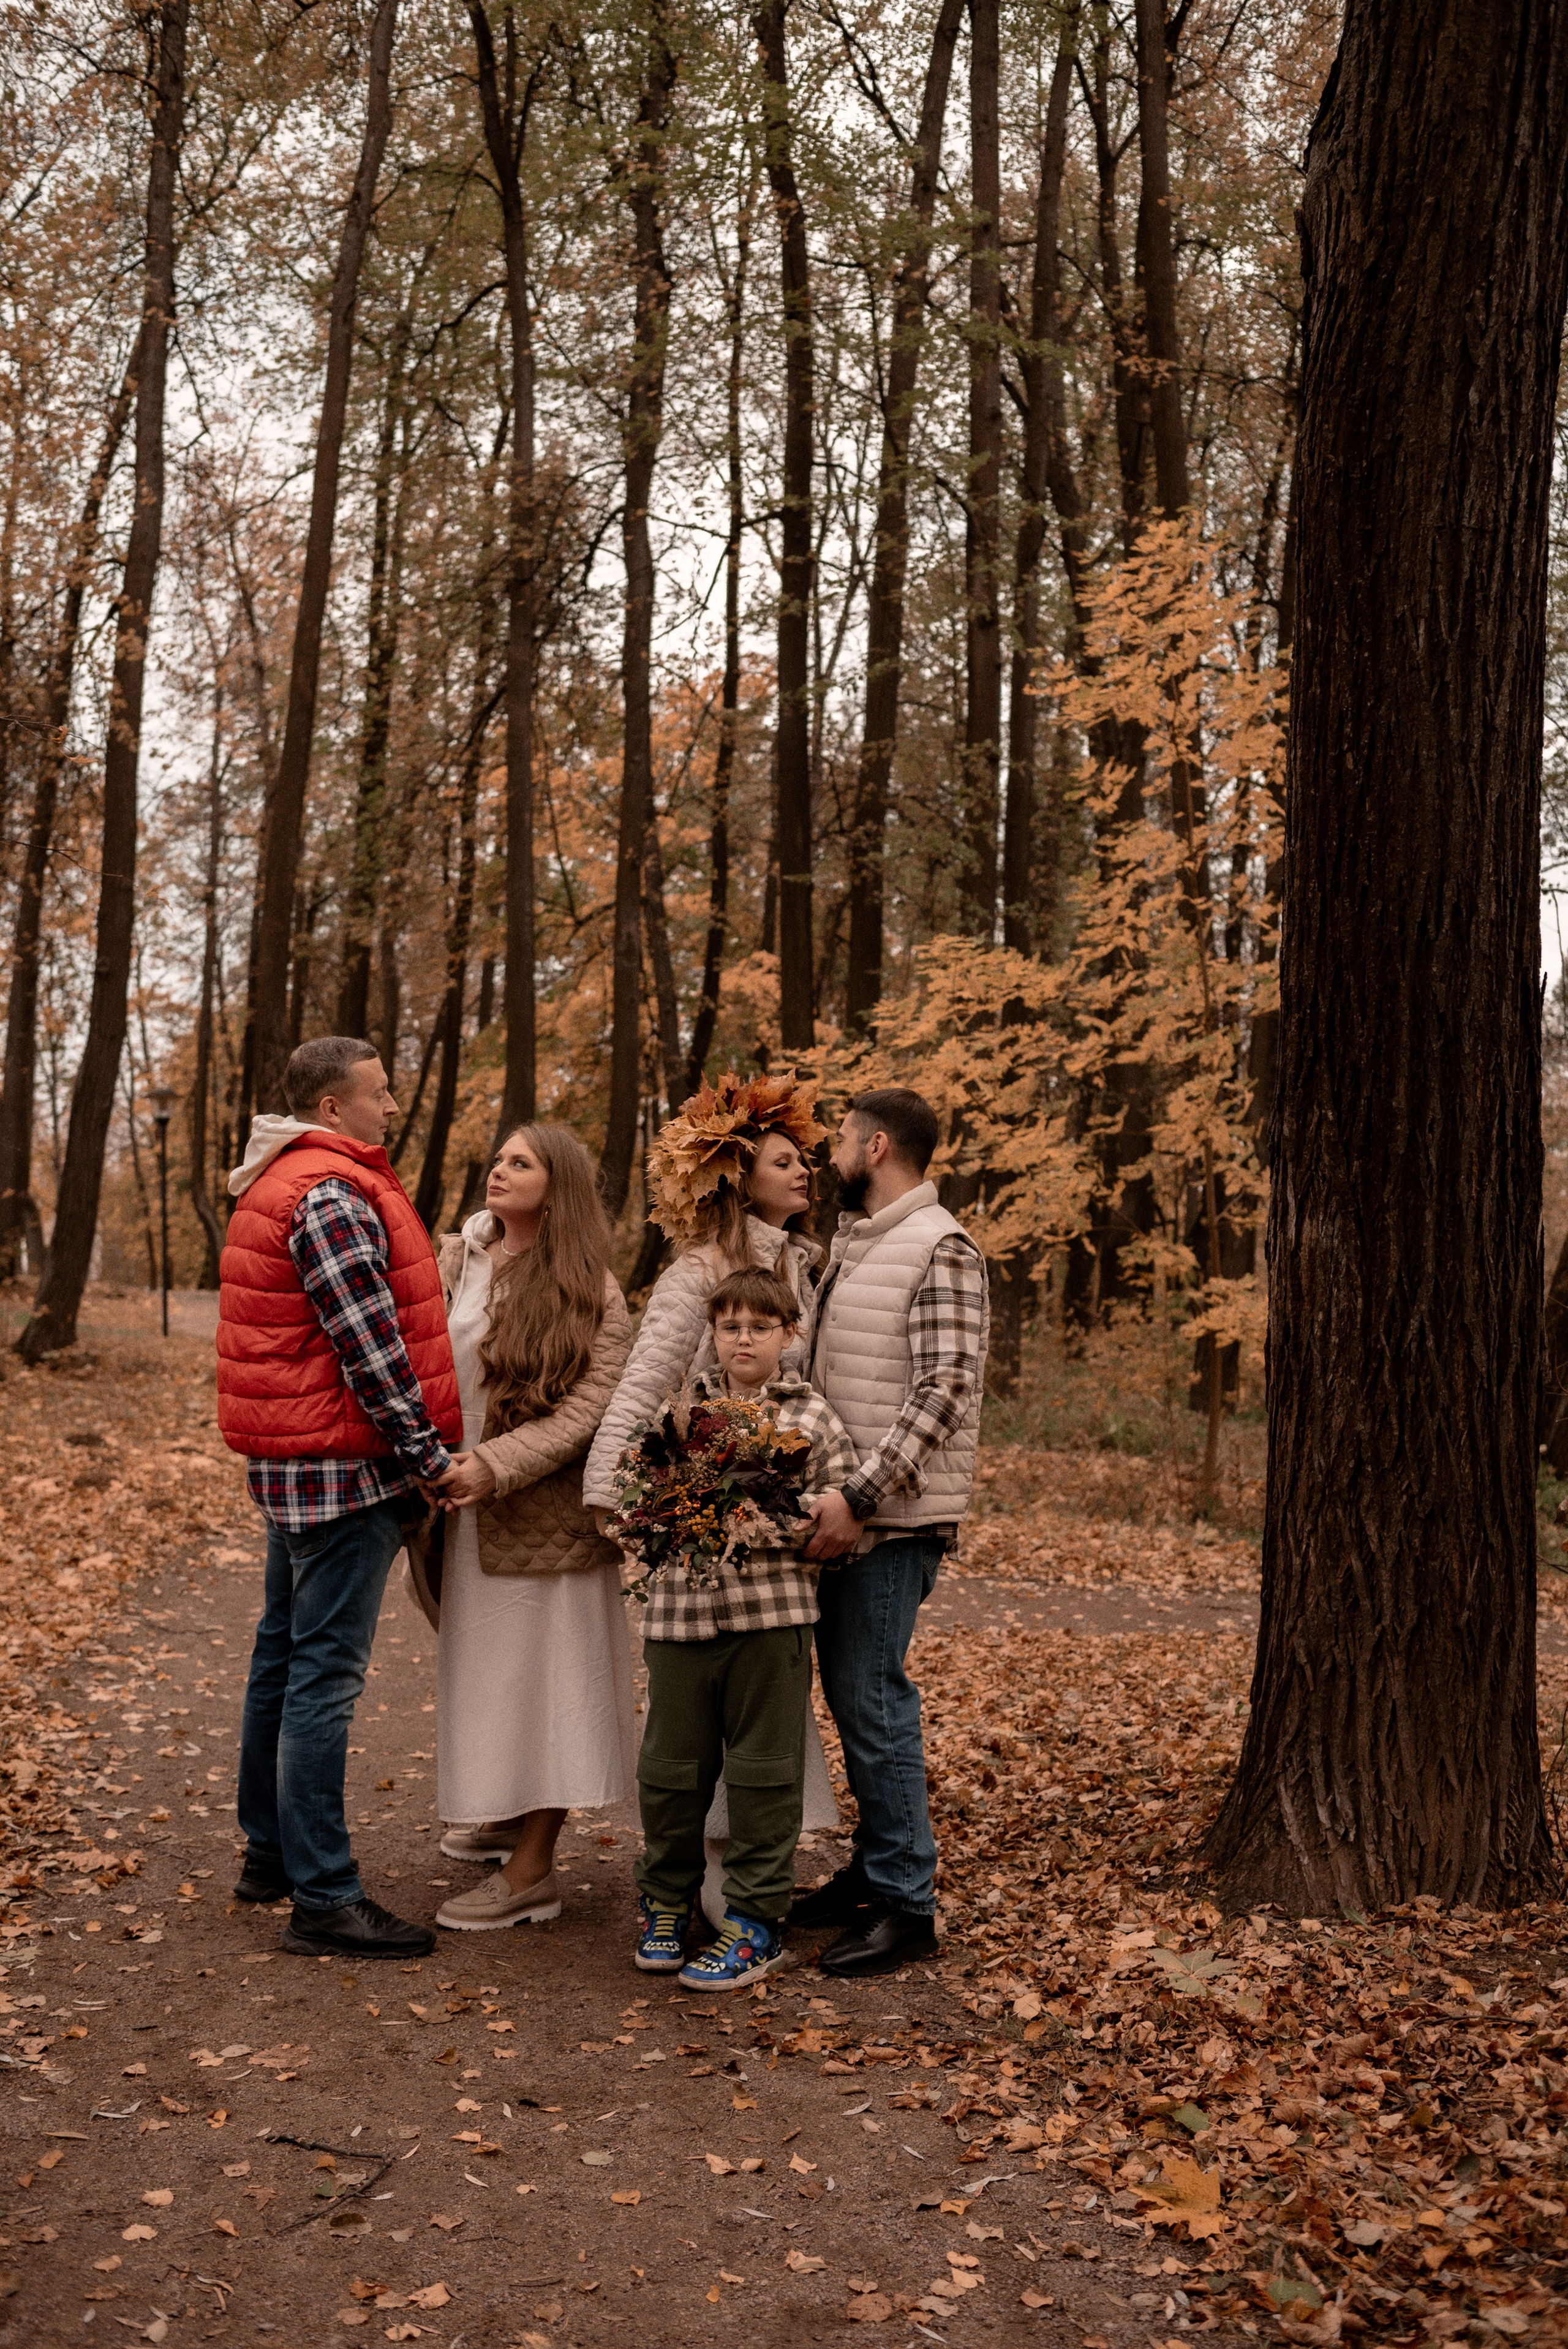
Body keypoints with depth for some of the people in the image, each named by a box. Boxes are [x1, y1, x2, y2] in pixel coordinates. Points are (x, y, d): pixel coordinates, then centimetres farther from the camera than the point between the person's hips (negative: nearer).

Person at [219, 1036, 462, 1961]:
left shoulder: (279, 1185, 17)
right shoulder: (334, 1197, -17)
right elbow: (369, 1345, -21)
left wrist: (414, 1448, 21)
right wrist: (430, 1453, -14)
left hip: (292, 1461, 11)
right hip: (342, 1467, -11)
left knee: (285, 1657, 17)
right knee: (326, 1676, -8)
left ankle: (272, 1853, 29)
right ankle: (324, 1901, -3)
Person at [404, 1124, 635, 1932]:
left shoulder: (591, 1293, -8)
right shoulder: (453, 1264, 7)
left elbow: (590, 1405, -15)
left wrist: (496, 1465, -23)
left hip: (545, 1517, -5)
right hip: (466, 1510, 5)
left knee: (539, 1672, 0)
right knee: (478, 1670, 16)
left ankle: (532, 1871, 8)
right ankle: (504, 1814, 35)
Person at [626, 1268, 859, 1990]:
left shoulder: (810, 1418, 2)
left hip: (772, 1613, -2)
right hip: (681, 1608, 2)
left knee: (764, 1770, 5)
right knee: (671, 1766, 11)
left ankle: (757, 1918, 17)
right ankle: (664, 1899, 30)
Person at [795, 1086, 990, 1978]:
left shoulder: (940, 1250, -13)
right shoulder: (854, 1243, 16)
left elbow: (944, 1392, -21)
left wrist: (861, 1497, -24)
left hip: (894, 1518, -9)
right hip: (844, 1507, 9)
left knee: (873, 1697, -8)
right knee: (849, 1693, 14)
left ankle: (906, 1905, 2)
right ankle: (874, 1870, 26)